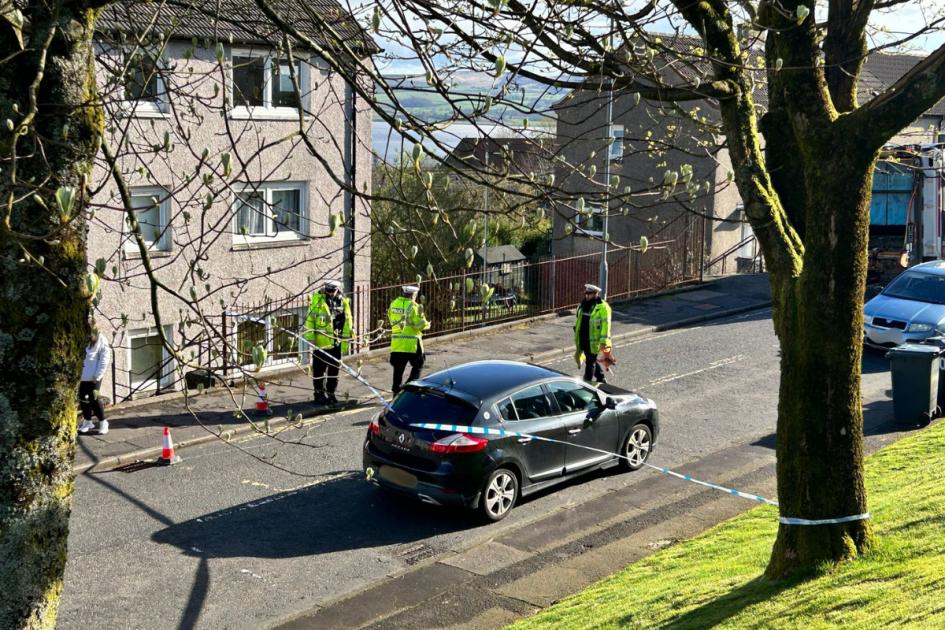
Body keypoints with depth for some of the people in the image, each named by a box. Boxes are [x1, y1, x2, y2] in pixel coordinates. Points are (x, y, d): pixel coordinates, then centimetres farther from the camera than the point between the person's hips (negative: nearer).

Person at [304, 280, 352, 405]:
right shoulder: (317, 301, -4)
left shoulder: (344, 303, 5)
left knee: (334, 370, 11)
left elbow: (347, 324, 10)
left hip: (336, 344, 3)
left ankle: (330, 393, 23)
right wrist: (310, 338, -8)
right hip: (320, 343, -3)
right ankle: (319, 393, 13)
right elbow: (310, 320, -3)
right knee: (319, 369, 2)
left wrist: (345, 342, 8)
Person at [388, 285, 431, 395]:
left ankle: (396, 390, 15)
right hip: (412, 343, -5)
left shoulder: (393, 304, 5)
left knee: (398, 368, 13)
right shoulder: (413, 306, -13)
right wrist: (427, 324, 4)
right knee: (417, 366, 9)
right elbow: (420, 324, -15)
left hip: (396, 342, 5)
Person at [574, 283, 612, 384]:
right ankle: (601, 379, 33)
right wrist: (577, 337, 22)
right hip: (583, 338, 8)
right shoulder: (584, 305, 12)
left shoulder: (602, 307, -12)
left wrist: (603, 341, -19)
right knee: (592, 360, 18)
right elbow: (579, 321, 22)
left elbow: (605, 325, -15)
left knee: (590, 362, -3)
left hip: (593, 340, -8)